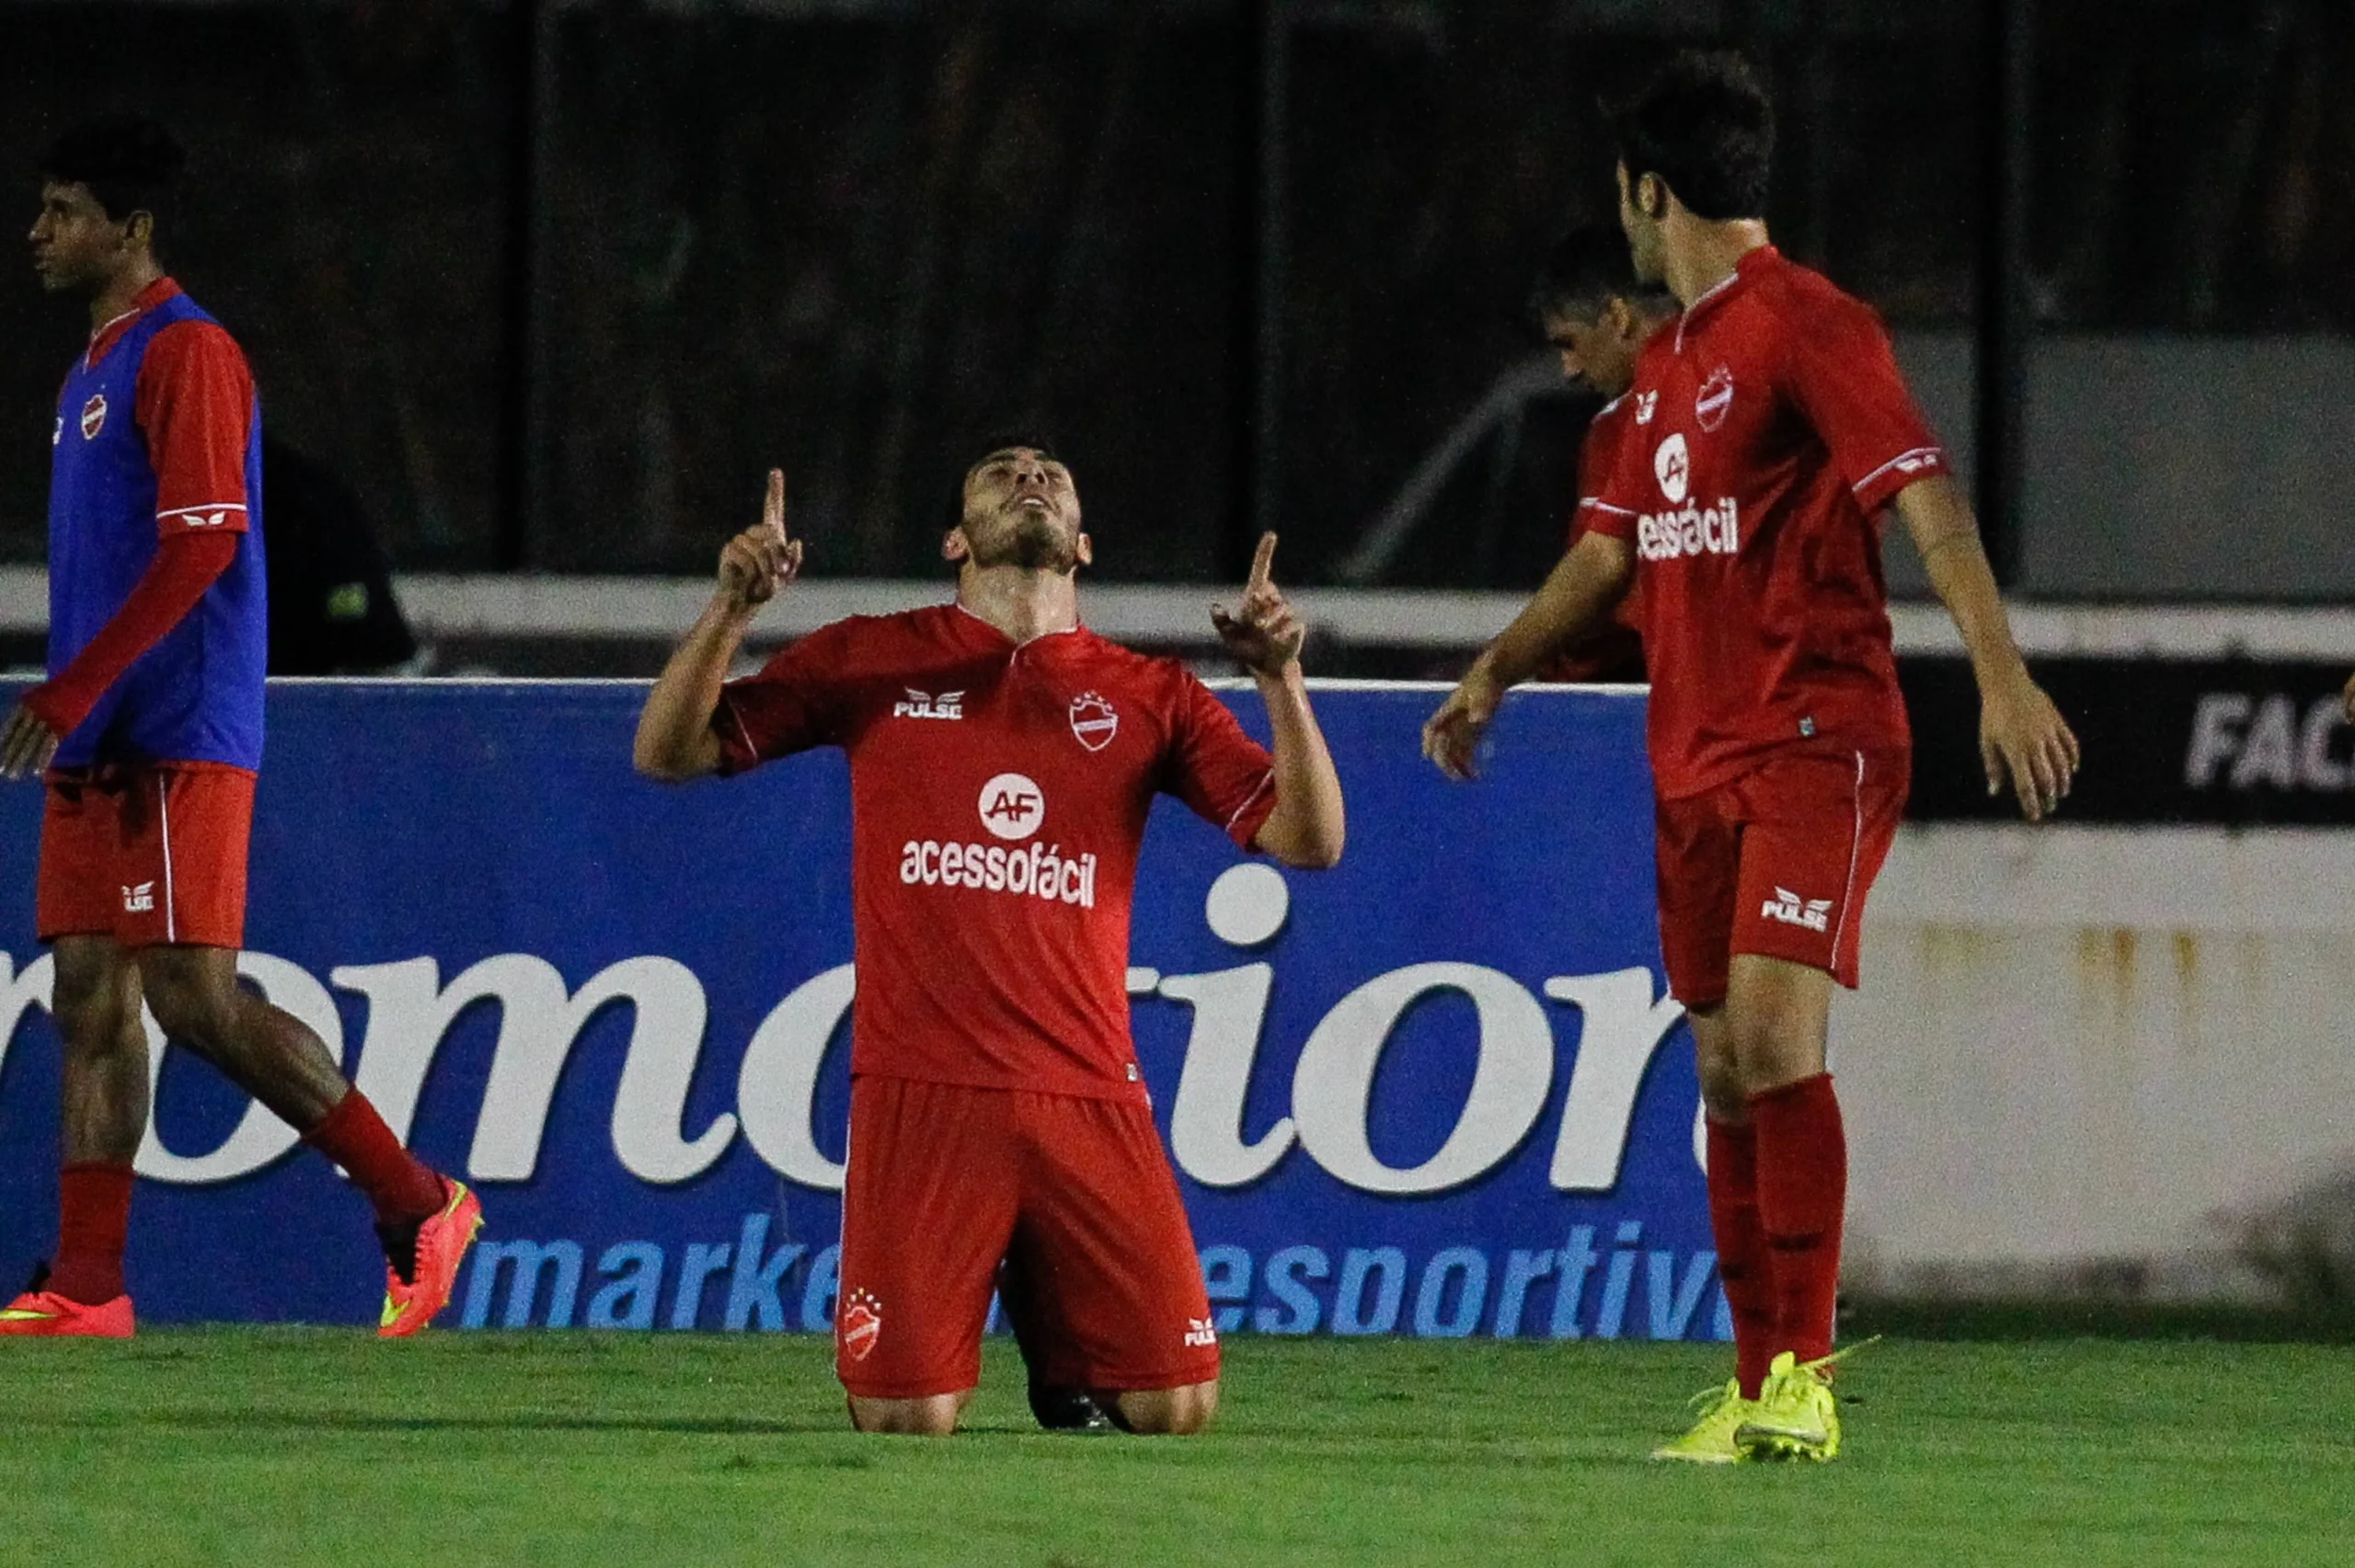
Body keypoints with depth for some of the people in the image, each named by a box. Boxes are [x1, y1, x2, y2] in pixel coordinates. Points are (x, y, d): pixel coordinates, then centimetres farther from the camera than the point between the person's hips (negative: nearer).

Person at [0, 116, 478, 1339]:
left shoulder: (186, 355, -11)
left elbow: (200, 544, -19)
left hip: (178, 737, -10)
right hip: (99, 743, 10)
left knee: (190, 995, -13)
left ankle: (416, 1203, -5)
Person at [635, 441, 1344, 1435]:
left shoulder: (1149, 696, 12)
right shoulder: (871, 660, 11)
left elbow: (1308, 840, 5)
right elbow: (669, 752, 8)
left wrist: (1280, 680, -9)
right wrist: (731, 609, -7)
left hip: (1087, 1095, 1)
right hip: (920, 1088, -1)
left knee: (1173, 1408, -8)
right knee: (907, 1418, -11)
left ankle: (1056, 1339, 26)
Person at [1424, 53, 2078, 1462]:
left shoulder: (1806, 326, -9)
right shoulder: (1671, 363, 19)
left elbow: (1926, 497, -19)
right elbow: (1615, 547, 31)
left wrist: (2003, 675, -29)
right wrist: (1495, 673, 30)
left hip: (1815, 743, -9)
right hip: (1697, 762, 9)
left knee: (1774, 1034, -20)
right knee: (1726, 1070, 6)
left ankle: (1805, 1376, -20)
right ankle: (1758, 1387, 8)